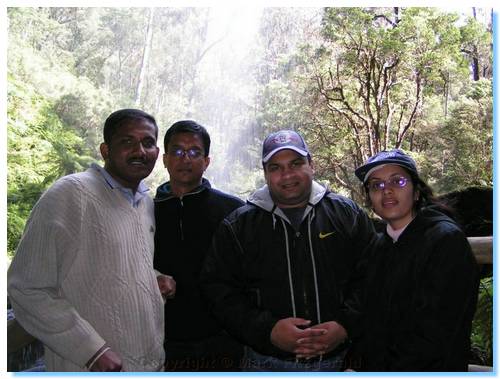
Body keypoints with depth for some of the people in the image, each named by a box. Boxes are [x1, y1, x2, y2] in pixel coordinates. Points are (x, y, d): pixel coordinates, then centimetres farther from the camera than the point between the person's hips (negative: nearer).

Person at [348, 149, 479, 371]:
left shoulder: (447, 240, -17)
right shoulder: (381, 245, 5)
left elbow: (436, 332, -22)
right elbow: (371, 315, 8)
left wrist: (389, 369, -18)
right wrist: (359, 363, -4)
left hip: (427, 369, -6)